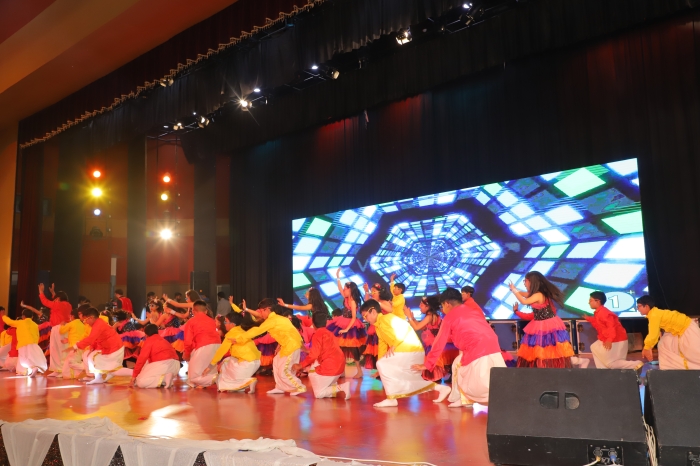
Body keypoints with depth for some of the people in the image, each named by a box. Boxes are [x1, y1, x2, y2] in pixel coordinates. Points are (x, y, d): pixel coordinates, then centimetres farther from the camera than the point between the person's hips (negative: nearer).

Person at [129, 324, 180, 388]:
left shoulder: (149, 341, 7)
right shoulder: (163, 340, 30)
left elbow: (141, 358, 2)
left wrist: (134, 376, 7)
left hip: (163, 364, -8)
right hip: (175, 365, 8)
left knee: (140, 382, -2)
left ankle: (163, 379, -16)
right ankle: (166, 378, 5)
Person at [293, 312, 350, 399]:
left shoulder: (317, 334, -7)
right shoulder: (329, 333, 18)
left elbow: (314, 355, -16)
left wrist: (301, 365, -7)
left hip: (330, 367, -8)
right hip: (339, 365, 8)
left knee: (318, 394, 5)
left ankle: (342, 387, -14)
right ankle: (333, 385, 13)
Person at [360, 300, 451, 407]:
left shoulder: (386, 318, -11)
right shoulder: (378, 327, 19)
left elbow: (404, 327, -24)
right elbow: (382, 344, 16)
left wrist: (394, 345, -24)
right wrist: (379, 370, 9)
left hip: (411, 351, -11)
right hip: (403, 352, 11)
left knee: (383, 365, -17)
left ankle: (391, 398, -11)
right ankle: (441, 388, 25)